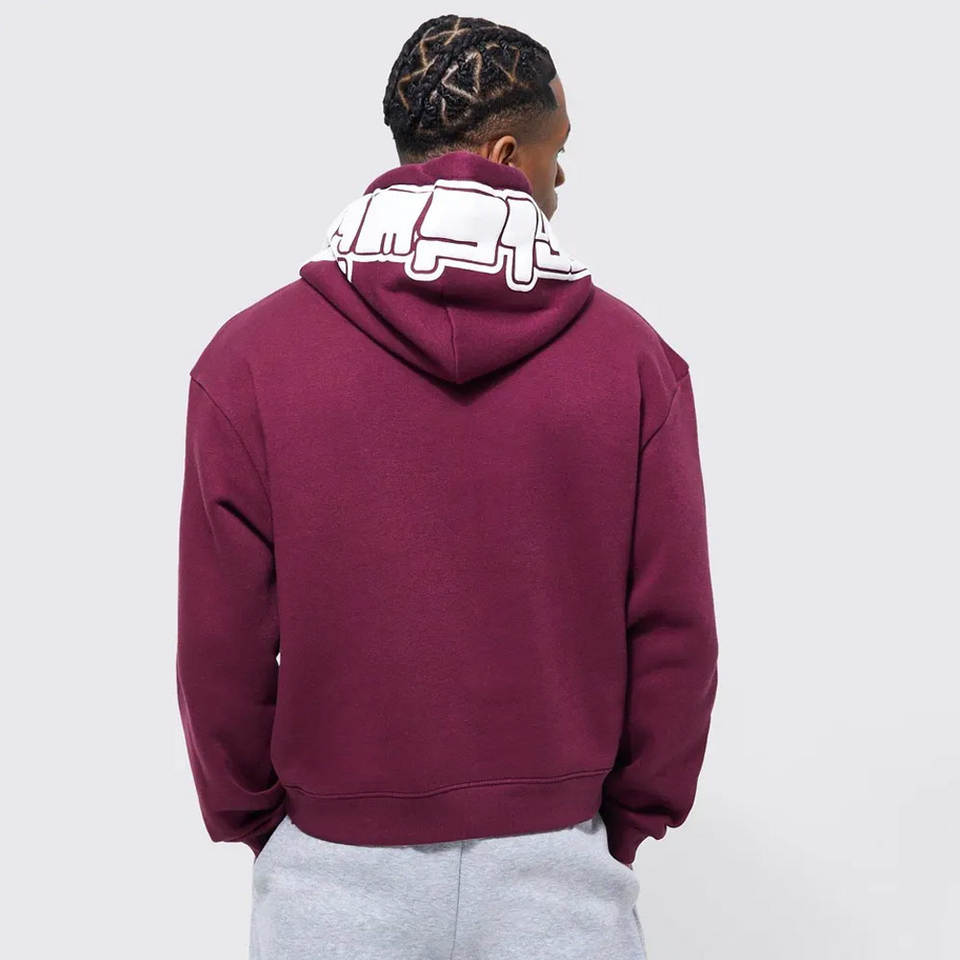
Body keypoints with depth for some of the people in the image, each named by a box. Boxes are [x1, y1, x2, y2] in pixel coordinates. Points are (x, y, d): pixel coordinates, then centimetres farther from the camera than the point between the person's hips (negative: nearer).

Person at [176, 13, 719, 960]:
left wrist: (252, 822, 9)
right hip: (560, 866, 1)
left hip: (335, 873, 0)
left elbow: (221, 645, -8)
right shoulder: (633, 356, -9)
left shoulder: (249, 356, -11)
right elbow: (674, 630, -6)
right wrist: (629, 822, 9)